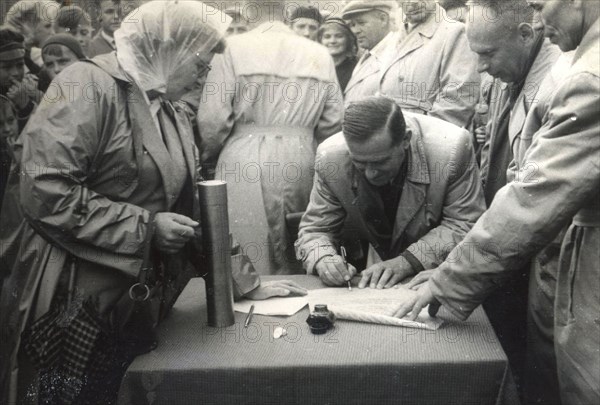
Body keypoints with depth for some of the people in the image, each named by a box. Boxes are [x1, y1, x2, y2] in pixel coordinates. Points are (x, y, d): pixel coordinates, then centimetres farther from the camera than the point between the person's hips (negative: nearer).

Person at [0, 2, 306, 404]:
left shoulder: (171, 115, 11)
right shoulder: (89, 86, -14)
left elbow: (193, 207, 15)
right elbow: (45, 192, -23)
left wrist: (242, 281, 11)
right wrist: (146, 226, -17)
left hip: (136, 306, 7)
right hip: (71, 310, -7)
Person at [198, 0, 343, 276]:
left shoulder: (235, 48, -6)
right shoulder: (320, 54, 4)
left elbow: (212, 119, -6)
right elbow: (332, 123, 6)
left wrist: (207, 155, 13)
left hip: (245, 165, -3)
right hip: (300, 166, 4)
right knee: (297, 263, 15)